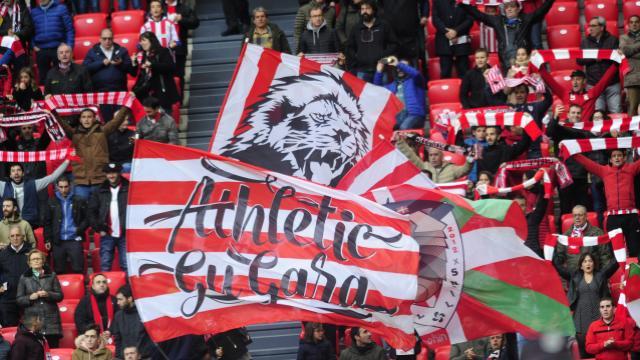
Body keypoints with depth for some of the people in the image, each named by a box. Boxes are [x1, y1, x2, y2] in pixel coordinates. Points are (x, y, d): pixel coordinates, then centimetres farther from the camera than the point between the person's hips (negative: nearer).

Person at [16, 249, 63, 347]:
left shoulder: (51, 275, 12)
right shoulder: (24, 278, 10)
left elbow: (60, 296, 8)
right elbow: (18, 300, 8)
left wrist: (48, 294, -10)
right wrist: (30, 297, -11)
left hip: (51, 320, 1)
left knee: (53, 349, -4)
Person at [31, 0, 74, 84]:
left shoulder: (61, 8, 3)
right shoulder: (34, 11, 10)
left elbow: (69, 29, 1)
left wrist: (69, 47, -6)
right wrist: (33, 46, 1)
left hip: (58, 49, -2)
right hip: (41, 50, 2)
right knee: (43, 78, 5)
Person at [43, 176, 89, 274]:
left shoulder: (79, 201, 4)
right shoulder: (51, 202, 8)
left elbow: (86, 219, 7)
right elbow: (47, 223, 11)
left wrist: (79, 230, -10)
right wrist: (47, 240, 4)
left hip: (74, 240, -2)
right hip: (58, 241, 2)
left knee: (77, 270, -5)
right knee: (59, 271, 4)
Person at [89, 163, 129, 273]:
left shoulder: (128, 189, 0)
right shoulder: (100, 192, 10)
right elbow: (92, 211, 11)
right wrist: (98, 228, 3)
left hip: (124, 235, -3)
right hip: (107, 235, 3)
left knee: (127, 266, -3)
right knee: (105, 267, 4)